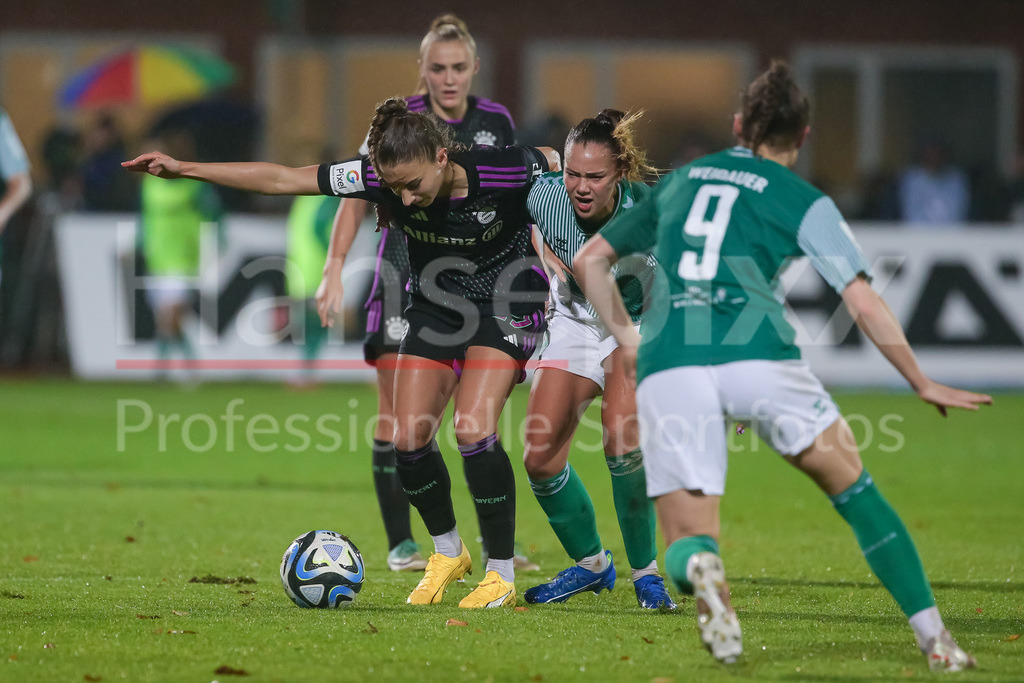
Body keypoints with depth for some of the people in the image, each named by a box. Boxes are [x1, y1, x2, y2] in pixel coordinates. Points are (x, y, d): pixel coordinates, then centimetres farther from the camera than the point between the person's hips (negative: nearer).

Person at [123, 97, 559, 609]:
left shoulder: (504, 170, -29)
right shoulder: (380, 179, -22)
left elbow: (554, 163, -6)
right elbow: (282, 180, -18)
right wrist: (185, 169, -20)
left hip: (505, 307, -4)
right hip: (434, 307, 4)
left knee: (472, 430, -20)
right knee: (408, 437, -5)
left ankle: (501, 573, -5)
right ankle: (448, 552, 20)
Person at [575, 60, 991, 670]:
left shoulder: (680, 181, 25)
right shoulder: (803, 201, 12)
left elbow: (591, 260, 30)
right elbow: (865, 305, 6)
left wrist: (626, 337, 33)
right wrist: (923, 384, 15)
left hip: (666, 368, 2)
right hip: (757, 357, -2)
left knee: (686, 541, 5)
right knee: (855, 489, 14)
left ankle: (699, 567, -34)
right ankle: (934, 638, 5)